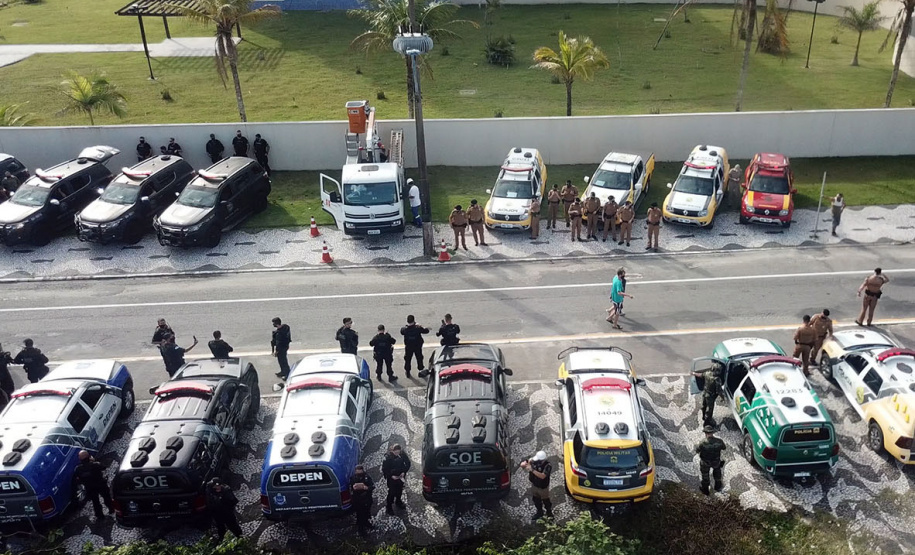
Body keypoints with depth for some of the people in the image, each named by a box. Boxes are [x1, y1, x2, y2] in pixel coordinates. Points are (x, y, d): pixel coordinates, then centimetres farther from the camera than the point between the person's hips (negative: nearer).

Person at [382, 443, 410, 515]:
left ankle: (398, 502, 45)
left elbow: (408, 463, -1)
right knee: (392, 492, -4)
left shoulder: (402, 454, -15)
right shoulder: (388, 457, -24)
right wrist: (391, 476, -21)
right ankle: (388, 507, 9)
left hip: (400, 476, 4)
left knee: (400, 490, 21)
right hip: (391, 477, -4)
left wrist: (404, 472, -10)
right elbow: (384, 469, -15)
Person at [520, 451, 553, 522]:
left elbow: (542, 476, -41)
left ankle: (549, 513, 45)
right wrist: (527, 463, -35)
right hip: (534, 485, 5)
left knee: (546, 501, 19)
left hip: (543, 487, -5)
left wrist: (532, 470, -44)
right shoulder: (533, 460, -18)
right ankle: (539, 513, 49)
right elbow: (522, 464, -11)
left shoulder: (547, 465, -32)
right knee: (536, 500, 25)